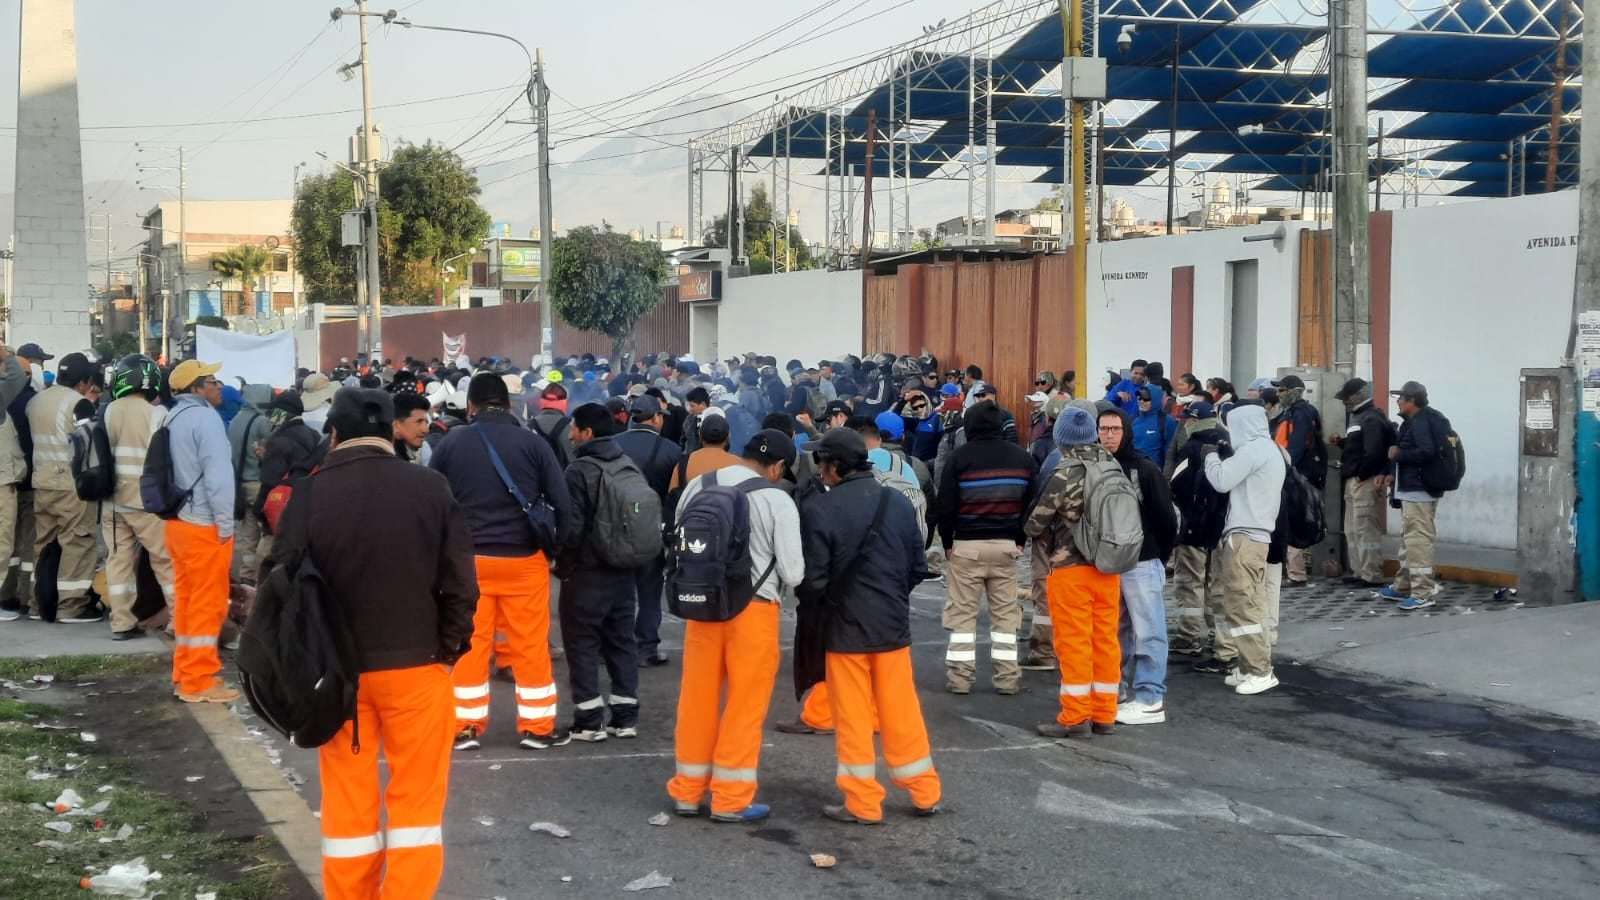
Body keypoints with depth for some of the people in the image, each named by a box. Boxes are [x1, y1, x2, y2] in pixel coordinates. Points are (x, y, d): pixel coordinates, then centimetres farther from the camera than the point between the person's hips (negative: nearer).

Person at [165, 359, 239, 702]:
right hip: (204, 524, -9)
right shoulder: (204, 417, -14)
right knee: (207, 602, -3)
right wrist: (226, 523, -14)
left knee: (187, 598, 15)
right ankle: (199, 681, 0)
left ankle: (185, 671, 22)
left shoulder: (173, 418, 13)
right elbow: (217, 474, -20)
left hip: (178, 520, 9)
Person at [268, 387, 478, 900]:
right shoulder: (431, 488, -6)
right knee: (417, 795, 9)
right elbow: (460, 584, -6)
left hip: (337, 668, 1)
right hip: (416, 664, -1)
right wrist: (449, 648, 5)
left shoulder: (310, 495, -6)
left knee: (348, 798, 12)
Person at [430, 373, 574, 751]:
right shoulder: (533, 443, -4)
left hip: (467, 559, 1)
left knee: (469, 644, 10)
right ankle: (537, 727, 14)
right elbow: (562, 504, -5)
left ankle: (466, 727, 16)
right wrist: (552, 547, 7)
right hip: (524, 559, -1)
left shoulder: (450, 444, -1)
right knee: (531, 646, 8)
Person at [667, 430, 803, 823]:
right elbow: (793, 573, -10)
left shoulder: (697, 487, 3)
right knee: (744, 704, 7)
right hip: (753, 609, -4)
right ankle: (731, 799, 14)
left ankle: (688, 791, 24)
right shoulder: (777, 500, -11)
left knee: (698, 698, 14)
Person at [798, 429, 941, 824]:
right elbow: (918, 567, 4)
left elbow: (813, 579, -14)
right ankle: (925, 794, 23)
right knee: (901, 712, 15)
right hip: (894, 625, 4)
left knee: (853, 718, 6)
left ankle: (863, 804, 12)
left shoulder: (820, 510, -15)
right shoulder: (898, 503, -1)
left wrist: (819, 612, 5)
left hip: (845, 628, -4)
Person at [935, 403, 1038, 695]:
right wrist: (1020, 540, 14)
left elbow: (946, 504, -5)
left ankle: (959, 676, 4)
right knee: (1005, 613, 9)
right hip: (1006, 545, 3)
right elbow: (1031, 502, 7)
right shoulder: (1021, 457, 5)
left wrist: (947, 542, 6)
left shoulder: (960, 457, -6)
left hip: (967, 544, -3)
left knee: (962, 612, 4)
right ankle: (1007, 678, 8)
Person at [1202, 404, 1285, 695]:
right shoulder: (1270, 449, 19)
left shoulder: (1252, 449, -13)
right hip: (1257, 533, 10)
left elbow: (1221, 481, -14)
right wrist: (1222, 456, 9)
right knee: (1250, 604, 11)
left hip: (1244, 535, -10)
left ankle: (1260, 671, -7)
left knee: (1241, 604, -8)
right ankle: (1250, 666, 14)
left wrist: (1211, 455, 2)